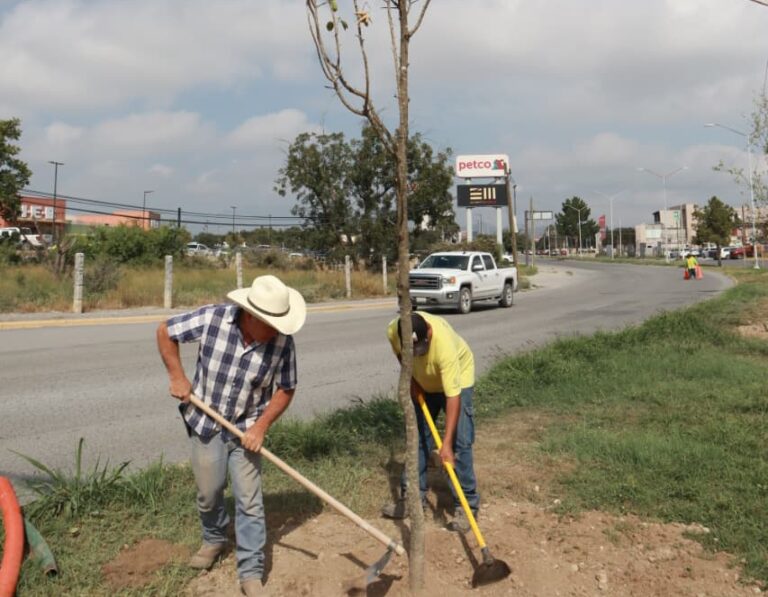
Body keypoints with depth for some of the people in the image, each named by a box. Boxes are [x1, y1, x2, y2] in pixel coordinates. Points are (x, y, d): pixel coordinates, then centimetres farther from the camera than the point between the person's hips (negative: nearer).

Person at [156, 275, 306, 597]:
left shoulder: (282, 341, -21)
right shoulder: (212, 318, -24)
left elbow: (286, 388, -8)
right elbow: (166, 331, -7)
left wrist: (260, 427, -16)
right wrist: (177, 377, -10)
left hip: (246, 428, 0)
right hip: (205, 422, 1)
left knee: (249, 501, -1)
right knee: (209, 493, 16)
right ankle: (214, 540, 45)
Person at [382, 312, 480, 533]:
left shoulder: (444, 344, -42)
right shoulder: (393, 330, -28)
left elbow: (453, 397, -40)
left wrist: (447, 443, -41)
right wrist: (411, 378, -9)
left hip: (457, 379, -5)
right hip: (422, 383, 5)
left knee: (459, 443, -12)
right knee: (417, 438, 8)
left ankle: (466, 505, -3)